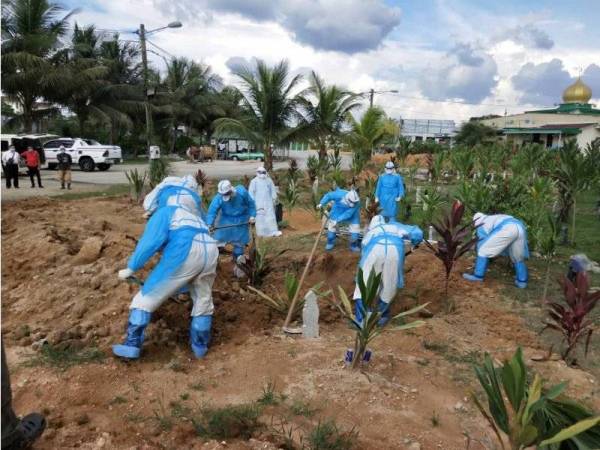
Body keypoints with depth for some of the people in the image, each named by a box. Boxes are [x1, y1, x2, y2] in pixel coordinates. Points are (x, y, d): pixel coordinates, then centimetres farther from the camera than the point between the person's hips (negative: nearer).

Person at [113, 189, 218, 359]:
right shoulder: (193, 216, 41)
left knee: (148, 295, 9)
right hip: (210, 251, 6)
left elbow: (151, 240, 4)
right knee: (203, 301, 25)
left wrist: (131, 267, 7)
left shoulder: (164, 211, 22)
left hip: (185, 250, -6)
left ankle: (132, 345, 12)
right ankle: (200, 346, 35)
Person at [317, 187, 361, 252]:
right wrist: (321, 203, -31)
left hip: (351, 213, 0)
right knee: (332, 225, -2)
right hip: (338, 210, 0)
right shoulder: (340, 194, -37)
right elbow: (329, 195, -20)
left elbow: (348, 214, -35)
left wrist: (337, 220, -39)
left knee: (355, 227, -5)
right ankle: (330, 243, 21)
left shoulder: (356, 202, -36)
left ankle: (354, 245, 17)